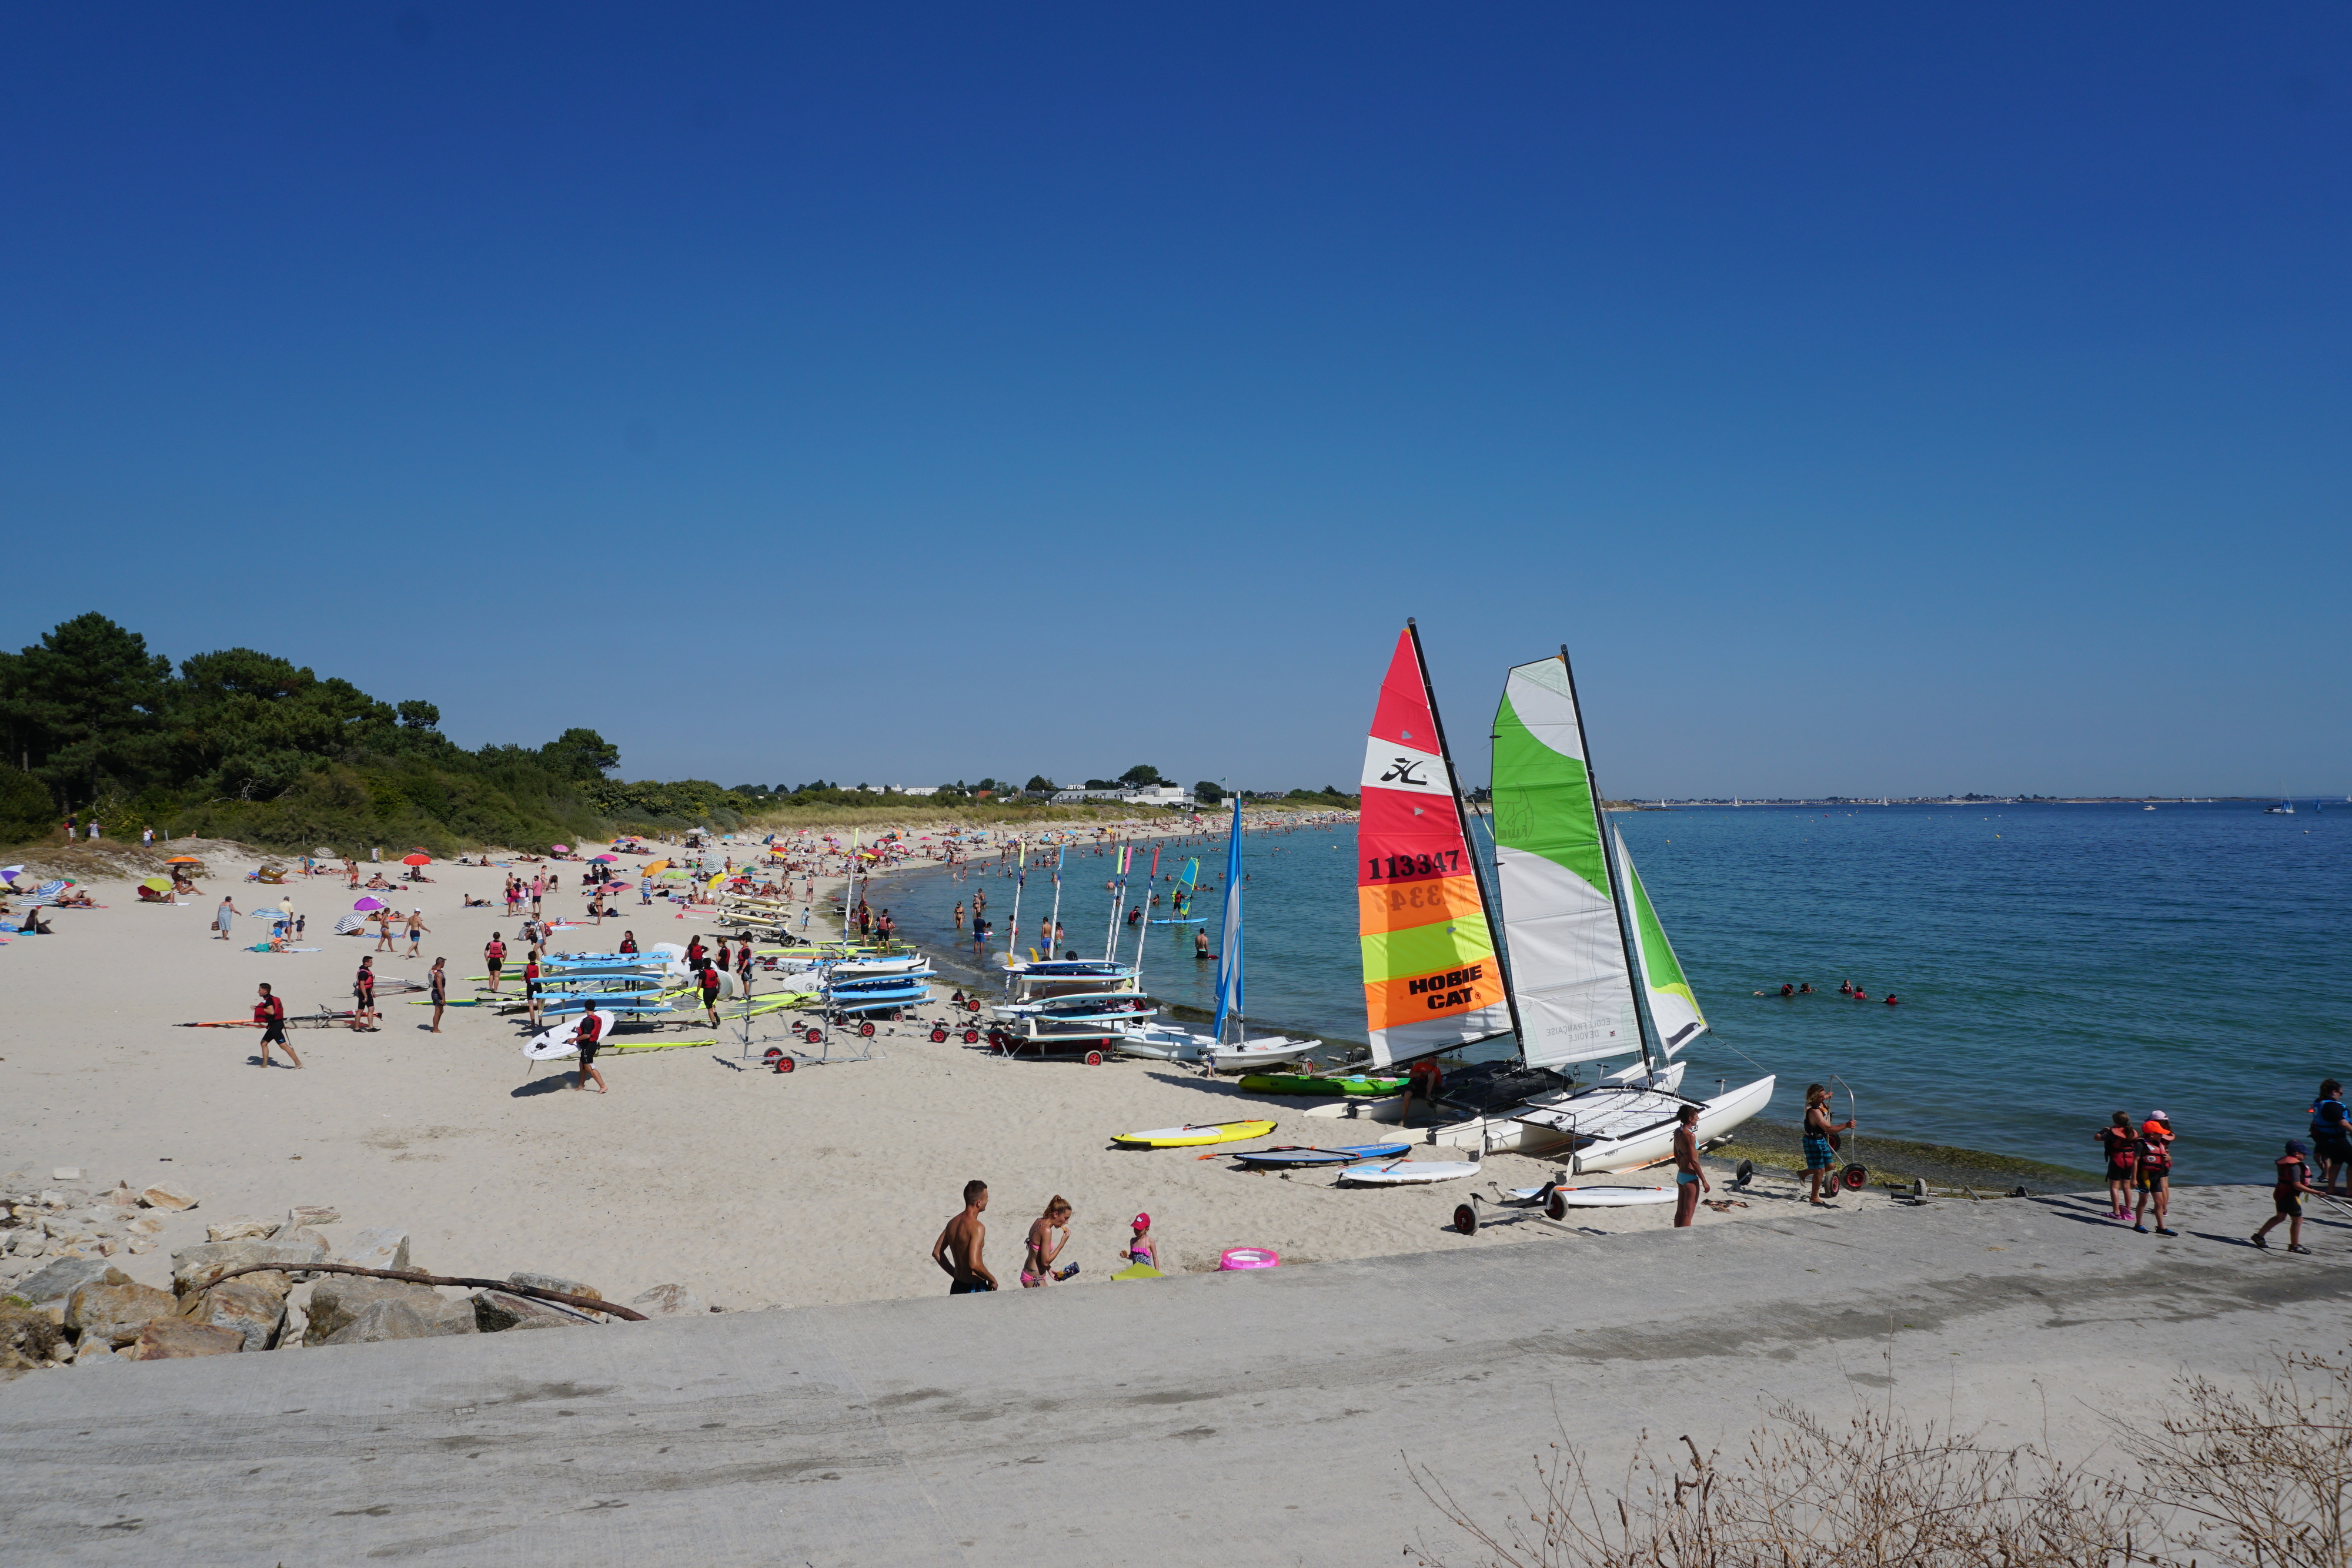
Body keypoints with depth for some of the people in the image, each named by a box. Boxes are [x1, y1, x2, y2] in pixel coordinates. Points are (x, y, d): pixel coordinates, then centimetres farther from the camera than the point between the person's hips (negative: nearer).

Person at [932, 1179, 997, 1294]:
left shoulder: (953, 1223, 4)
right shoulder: (977, 1228, -21)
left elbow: (937, 1253, 12)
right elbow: (974, 1264, -29)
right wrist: (992, 1279, -14)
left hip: (957, 1286, 8)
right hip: (975, 1289, -8)